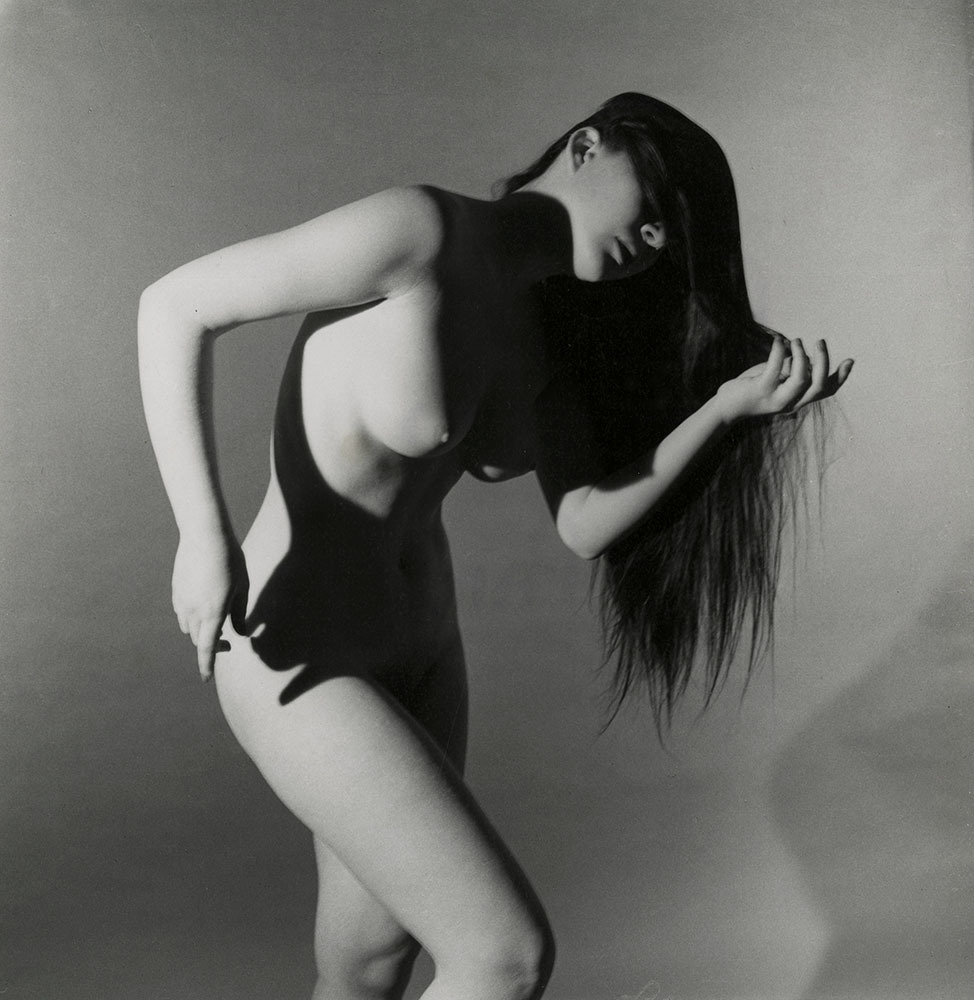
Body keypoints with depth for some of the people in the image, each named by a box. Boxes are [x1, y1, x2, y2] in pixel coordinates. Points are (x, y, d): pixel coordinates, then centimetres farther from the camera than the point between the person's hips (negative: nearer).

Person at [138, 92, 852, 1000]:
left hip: (420, 643, 8)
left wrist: (725, 407, -10)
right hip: (294, 653, -8)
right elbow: (174, 306, -17)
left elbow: (584, 524, 0)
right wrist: (203, 534, -20)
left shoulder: (546, 324, 6)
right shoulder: (420, 230, -19)